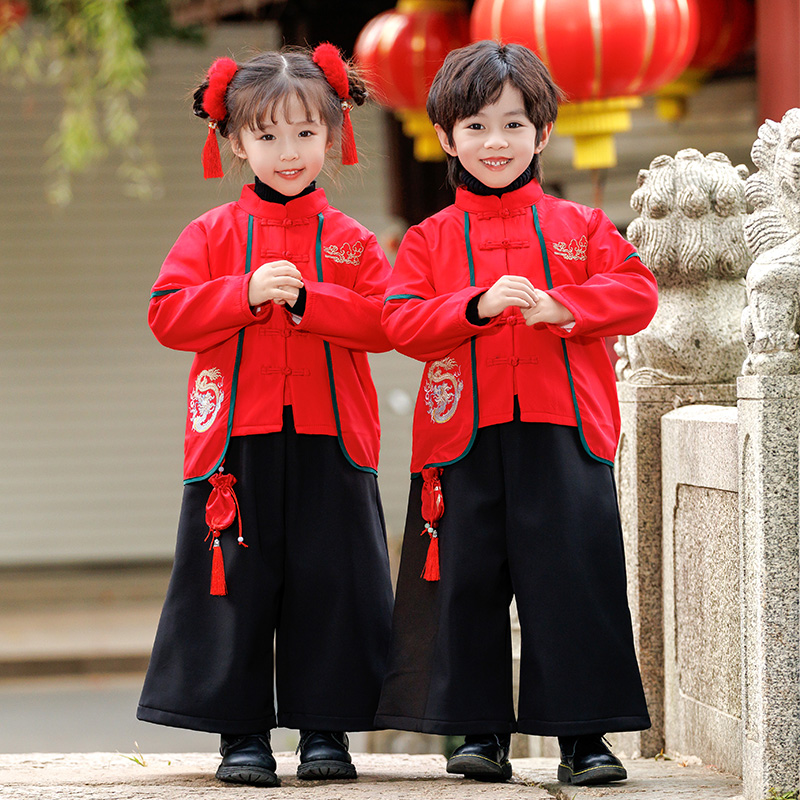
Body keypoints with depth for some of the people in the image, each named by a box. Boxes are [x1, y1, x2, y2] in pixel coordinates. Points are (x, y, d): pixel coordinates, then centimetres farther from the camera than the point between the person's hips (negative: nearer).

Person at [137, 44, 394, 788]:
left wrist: (306, 298, -15)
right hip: (236, 444, 0)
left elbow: (384, 322, -4)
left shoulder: (350, 241, 8)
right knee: (236, 585, 1)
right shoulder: (212, 234, 7)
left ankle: (326, 730, 10)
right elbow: (168, 315, -3)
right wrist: (247, 293, -15)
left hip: (329, 445, 0)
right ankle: (241, 733, 8)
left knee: (330, 582, 1)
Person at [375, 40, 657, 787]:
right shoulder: (430, 239, 11)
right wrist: (478, 306, -17)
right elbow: (403, 320, -1)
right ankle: (480, 730, 12)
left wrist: (561, 307, -15)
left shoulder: (580, 226, 11)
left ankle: (583, 734, 4)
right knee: (467, 580, 2)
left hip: (562, 432, -1)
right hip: (464, 438, 1)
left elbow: (636, 292, 0)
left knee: (572, 580, -3)